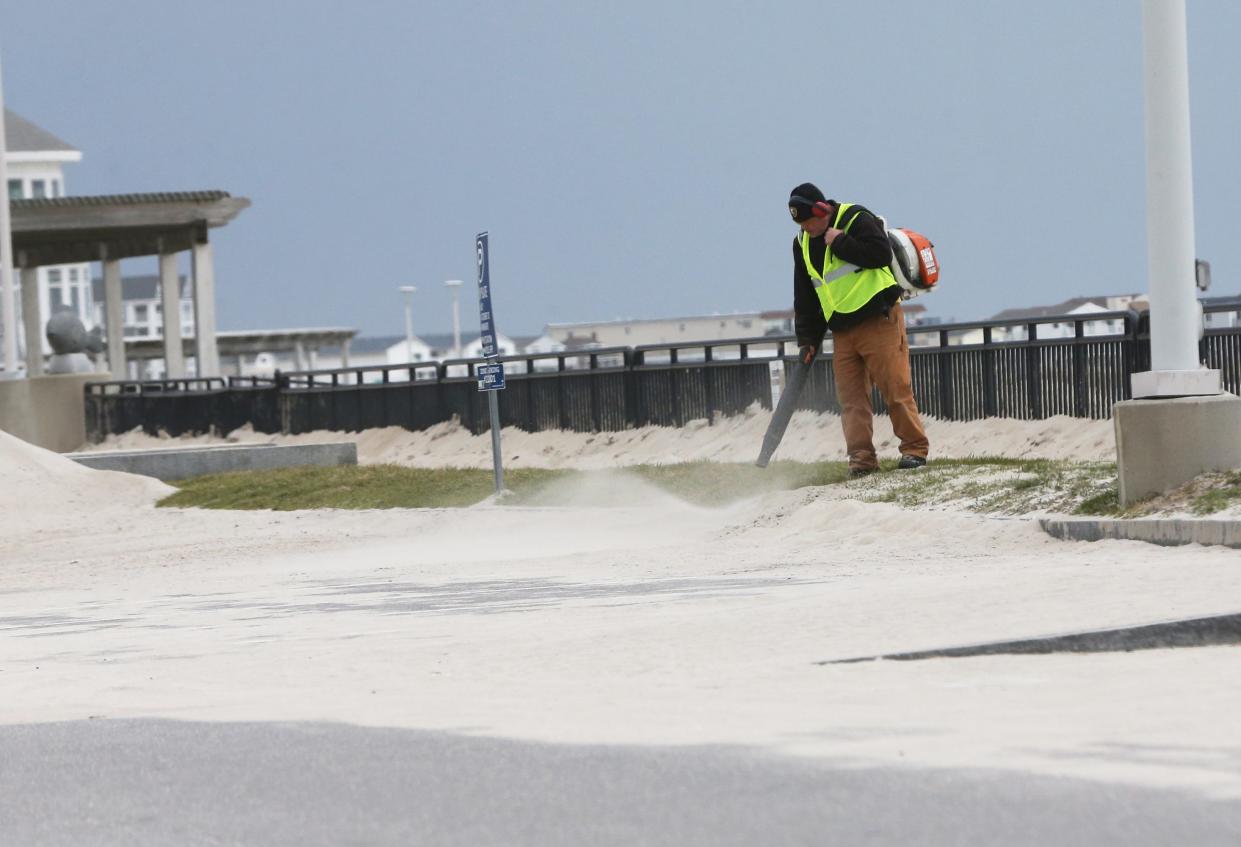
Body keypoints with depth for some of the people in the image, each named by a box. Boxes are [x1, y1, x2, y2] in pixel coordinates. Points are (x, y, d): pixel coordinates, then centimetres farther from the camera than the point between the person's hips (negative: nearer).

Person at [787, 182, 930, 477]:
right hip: (842, 331, 6)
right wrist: (807, 339, 12)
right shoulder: (803, 244, 13)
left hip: (879, 321, -6)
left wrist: (840, 243, -19)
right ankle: (862, 458, -2)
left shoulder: (857, 220, -7)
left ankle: (915, 449, 0)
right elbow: (805, 298, 18)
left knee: (895, 387, -6)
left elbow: (882, 254, -22)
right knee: (851, 397, -1)